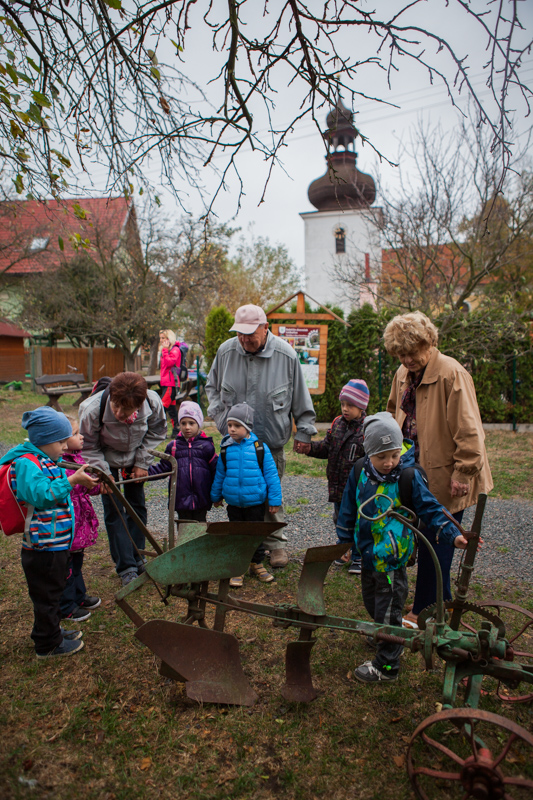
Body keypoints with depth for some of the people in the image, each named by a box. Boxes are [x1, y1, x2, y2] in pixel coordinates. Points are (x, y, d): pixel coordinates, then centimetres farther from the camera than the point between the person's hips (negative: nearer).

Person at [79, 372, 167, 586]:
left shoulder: (153, 403, -33)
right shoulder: (92, 409, -37)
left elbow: (156, 432, -10)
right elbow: (88, 446, -18)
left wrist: (142, 462, -11)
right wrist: (103, 472, -22)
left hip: (134, 458, 2)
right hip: (106, 458, -2)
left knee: (137, 506, 8)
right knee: (113, 510, -4)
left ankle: (136, 558, 26)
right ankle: (126, 568, 7)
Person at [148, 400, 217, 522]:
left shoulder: (206, 446, 1)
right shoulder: (173, 447, 6)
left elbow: (216, 469, 3)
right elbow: (163, 467, 8)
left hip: (201, 499, -1)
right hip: (181, 499, 1)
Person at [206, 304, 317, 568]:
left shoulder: (286, 355, -9)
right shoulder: (226, 351, -3)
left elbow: (301, 399, 1)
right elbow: (212, 386, 15)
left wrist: (304, 431, 4)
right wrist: (218, 413, 1)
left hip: (272, 441, -2)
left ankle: (275, 542, 24)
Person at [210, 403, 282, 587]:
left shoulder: (260, 448, -10)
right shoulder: (226, 449, -3)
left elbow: (271, 474, -5)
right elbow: (219, 474, 10)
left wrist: (275, 499, -5)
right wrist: (216, 496, 17)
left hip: (256, 502, -2)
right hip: (233, 503, 2)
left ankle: (256, 564, 30)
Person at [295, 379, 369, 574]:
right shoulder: (337, 423, 4)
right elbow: (326, 448, 10)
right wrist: (309, 448, -5)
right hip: (337, 485, 6)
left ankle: (358, 558, 24)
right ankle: (346, 550, 39)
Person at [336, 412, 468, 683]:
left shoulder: (409, 476, -19)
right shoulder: (359, 473, -5)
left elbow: (430, 508, -12)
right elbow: (348, 510, 6)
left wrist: (453, 534, -23)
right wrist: (344, 542, 12)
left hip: (392, 558, -5)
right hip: (368, 554, 6)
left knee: (387, 611, 7)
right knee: (372, 602, 24)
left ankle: (386, 666, 25)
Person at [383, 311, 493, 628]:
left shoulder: (452, 374, -19)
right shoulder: (404, 375, 6)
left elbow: (468, 430, -20)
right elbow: (395, 415, 21)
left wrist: (464, 473, -18)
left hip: (446, 478, -7)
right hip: (418, 474, 8)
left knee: (435, 544, 2)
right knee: (427, 541, 17)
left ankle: (423, 613, 16)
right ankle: (442, 601, 35)